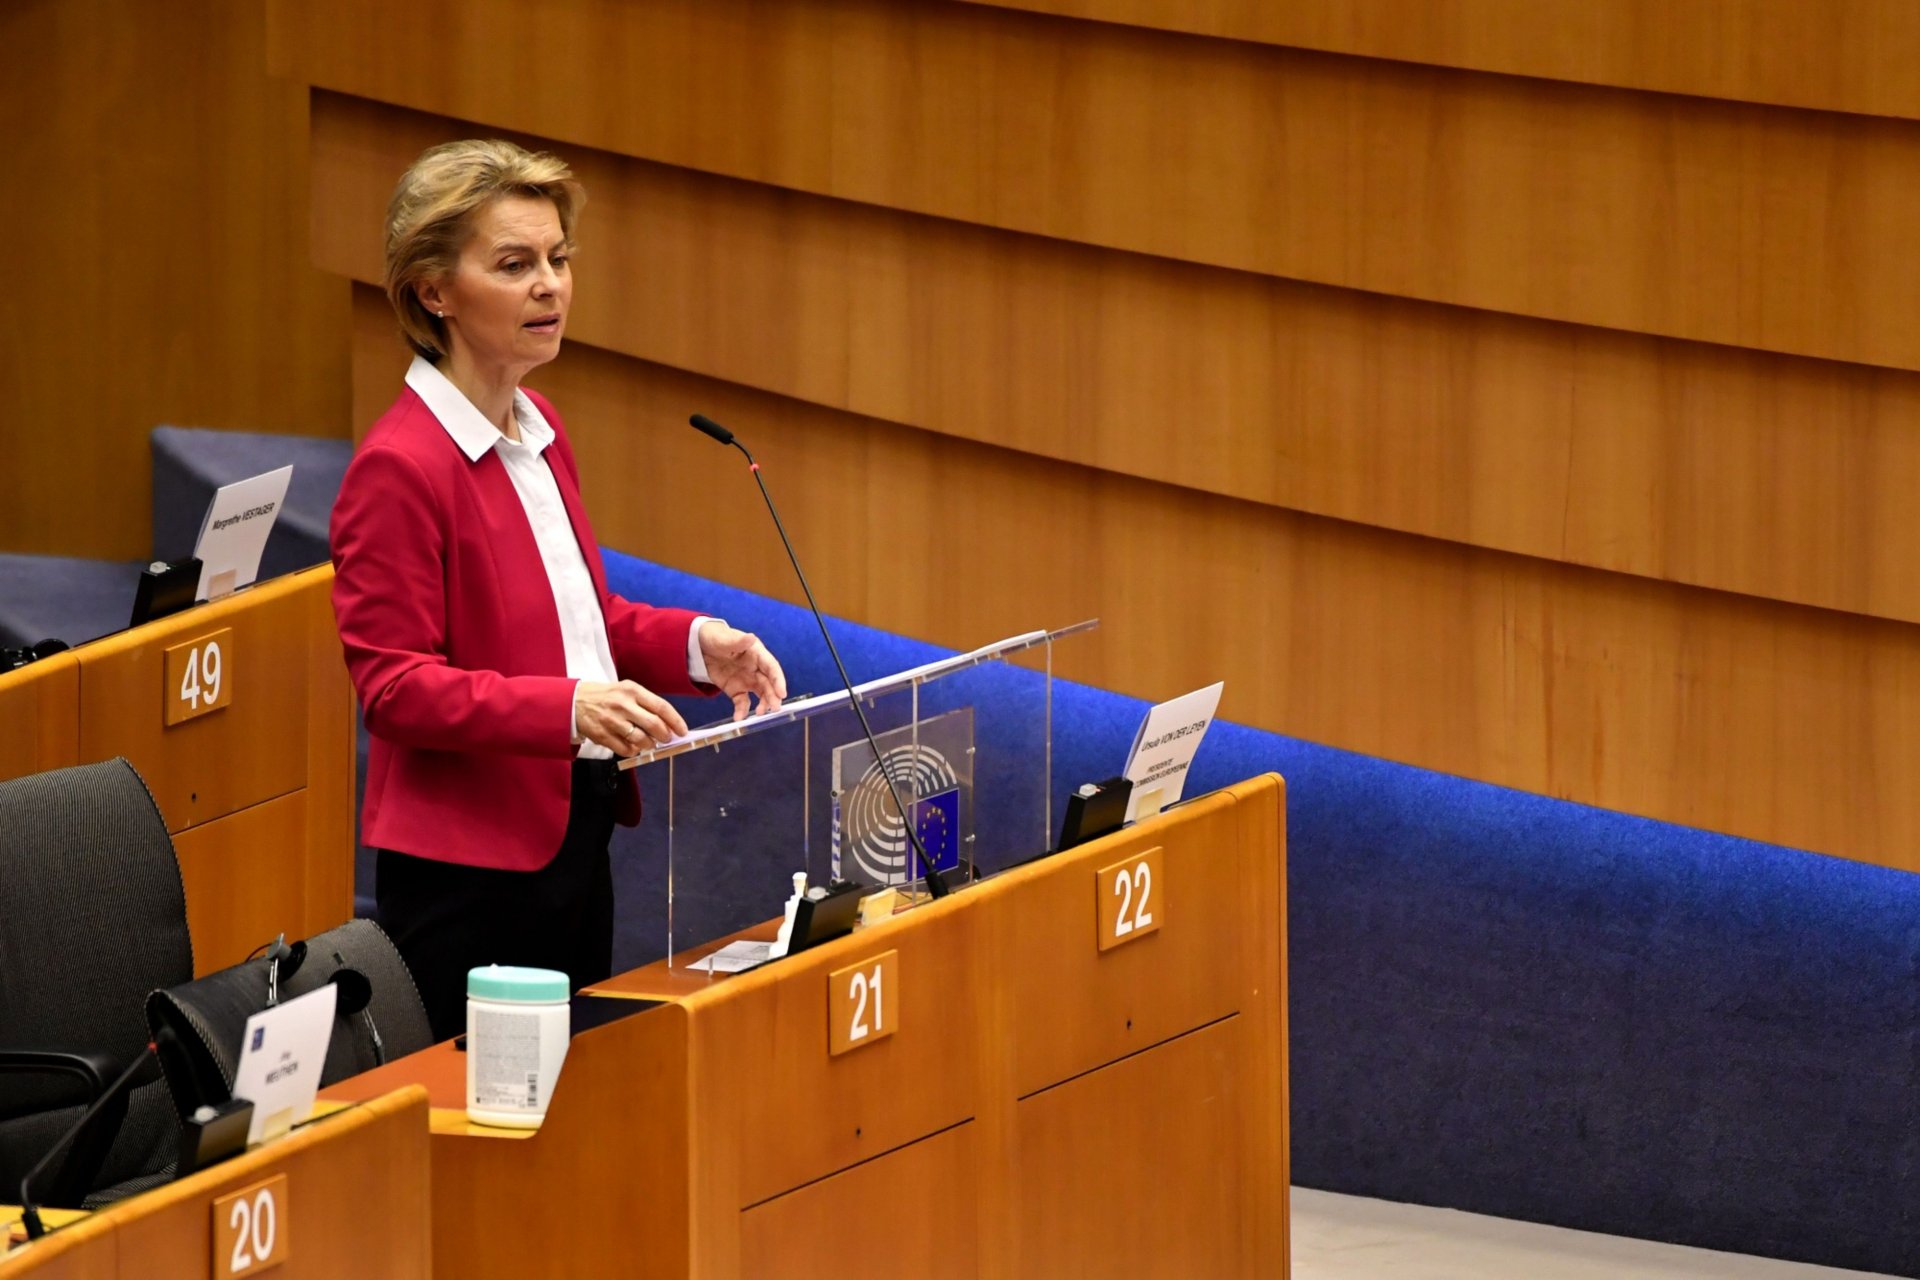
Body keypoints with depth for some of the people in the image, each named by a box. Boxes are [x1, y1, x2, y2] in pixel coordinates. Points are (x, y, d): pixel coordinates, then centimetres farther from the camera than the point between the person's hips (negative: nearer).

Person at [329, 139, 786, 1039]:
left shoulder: (535, 431, 12)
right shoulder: (400, 466, -15)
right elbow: (393, 684, -18)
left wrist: (695, 644, 3)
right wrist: (567, 706, -30)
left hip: (571, 834, 9)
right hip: (469, 860, -9)